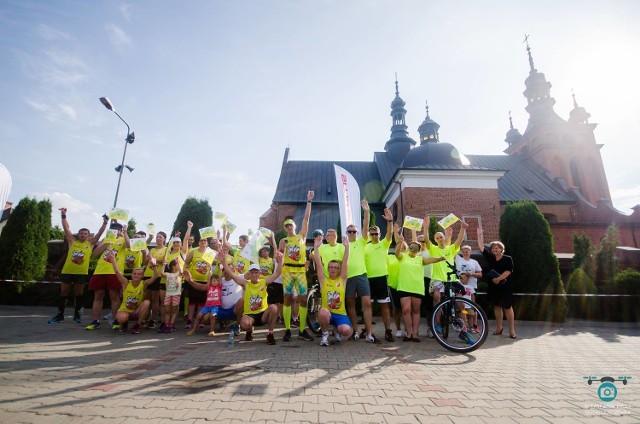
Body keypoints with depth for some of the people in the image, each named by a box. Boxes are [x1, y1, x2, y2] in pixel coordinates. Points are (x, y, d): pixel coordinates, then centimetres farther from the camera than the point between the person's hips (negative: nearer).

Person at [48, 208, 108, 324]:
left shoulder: (90, 243, 6)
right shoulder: (72, 241, 6)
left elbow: (100, 233, 0)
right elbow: (66, 228, 1)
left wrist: (105, 223, -12)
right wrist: (63, 215, -8)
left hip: (82, 273, -1)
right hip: (67, 271, 1)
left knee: (78, 294, 7)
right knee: (64, 293, 9)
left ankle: (77, 315, 18)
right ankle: (60, 315, 20)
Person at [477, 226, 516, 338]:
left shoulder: (508, 259, -2)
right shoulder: (491, 258, 8)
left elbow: (509, 271, -13)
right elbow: (481, 247, 5)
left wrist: (499, 278, -21)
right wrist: (480, 234, 2)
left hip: (505, 286, -4)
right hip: (493, 286, 4)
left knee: (507, 307, -2)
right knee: (497, 306, 10)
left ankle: (512, 330, 3)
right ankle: (499, 328, 18)